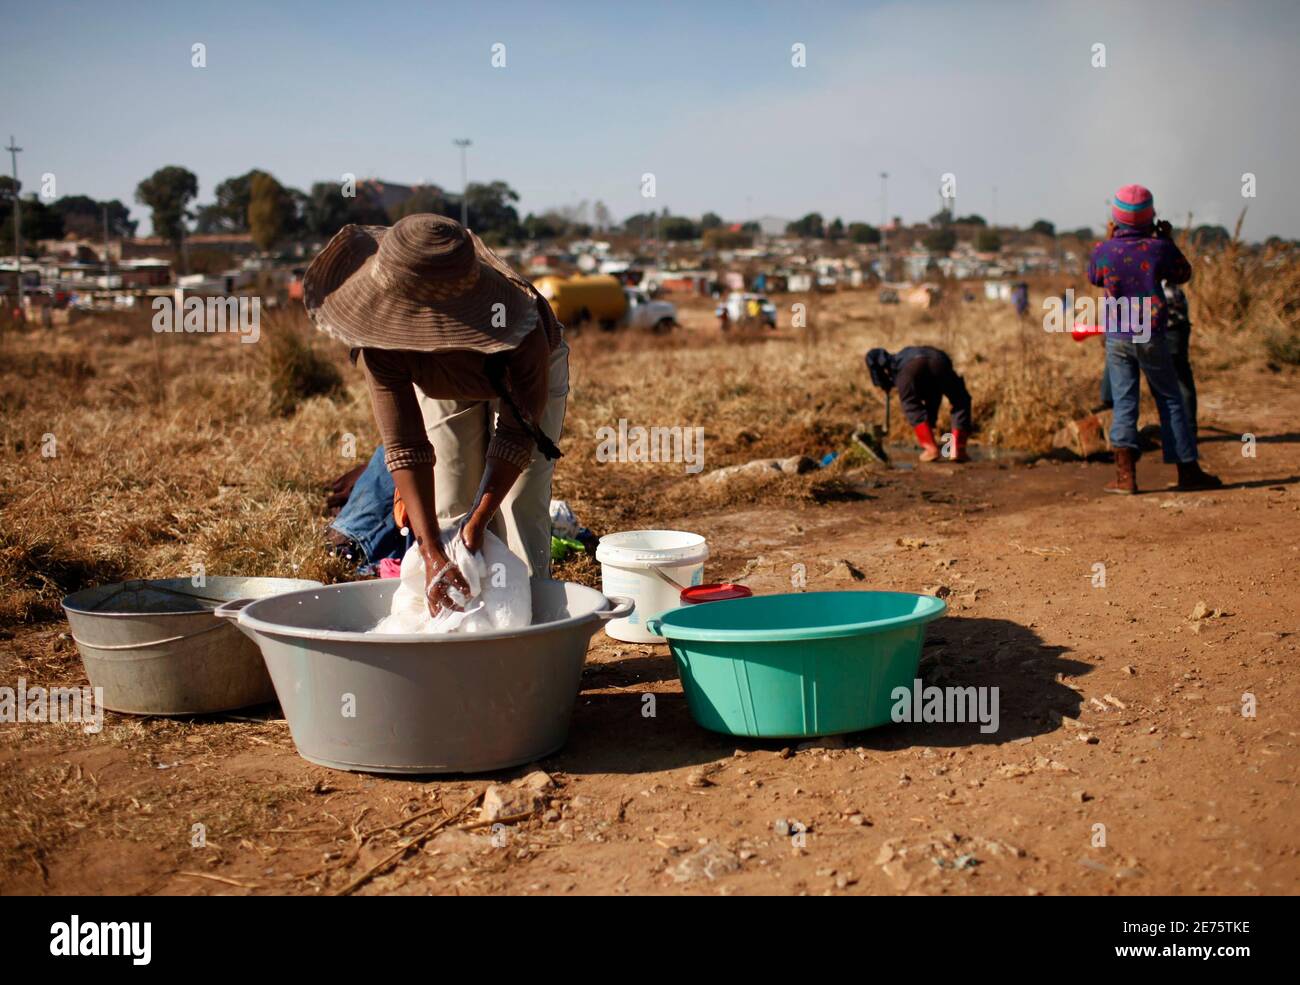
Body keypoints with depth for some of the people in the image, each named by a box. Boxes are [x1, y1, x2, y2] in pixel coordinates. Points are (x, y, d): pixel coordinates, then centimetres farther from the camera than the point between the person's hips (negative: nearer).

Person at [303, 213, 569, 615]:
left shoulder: (520, 320, -45)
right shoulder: (379, 340, -38)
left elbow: (517, 432, -33)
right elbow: (404, 446, -38)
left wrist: (479, 518, -40)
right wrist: (431, 555, -46)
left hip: (523, 377, -2)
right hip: (442, 384, 2)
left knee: (520, 515, -11)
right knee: (447, 516, -3)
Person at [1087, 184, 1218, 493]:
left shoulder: (1103, 251, -7)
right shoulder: (1159, 248, -9)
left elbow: (1094, 279, 15)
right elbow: (1184, 274, 9)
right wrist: (1170, 241, 17)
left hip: (1116, 338, 1)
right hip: (1152, 337, -1)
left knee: (1123, 403, 3)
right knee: (1171, 401, 10)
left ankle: (1125, 474, -10)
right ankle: (1188, 470, 17)